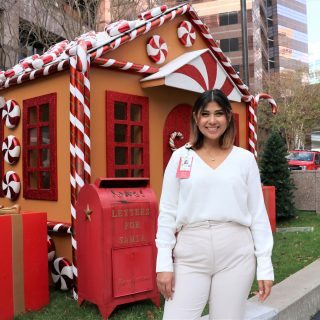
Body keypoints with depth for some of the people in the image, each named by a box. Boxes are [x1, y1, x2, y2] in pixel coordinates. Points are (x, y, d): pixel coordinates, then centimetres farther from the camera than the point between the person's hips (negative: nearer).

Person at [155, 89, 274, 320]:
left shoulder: (245, 158, 5)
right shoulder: (180, 157, 5)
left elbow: (258, 214, 5)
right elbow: (167, 213, 4)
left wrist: (265, 265, 1)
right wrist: (164, 263, -2)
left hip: (236, 254, 0)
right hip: (189, 255, 0)